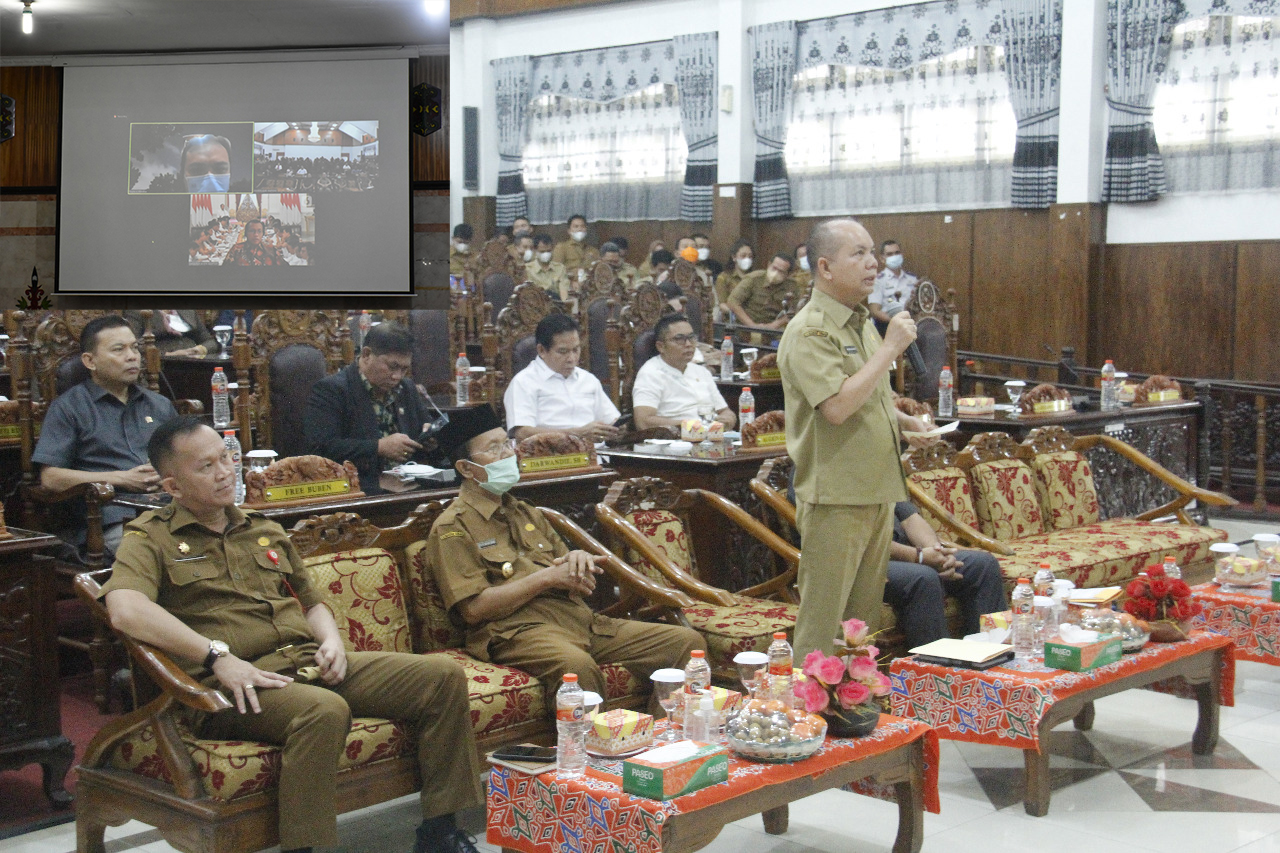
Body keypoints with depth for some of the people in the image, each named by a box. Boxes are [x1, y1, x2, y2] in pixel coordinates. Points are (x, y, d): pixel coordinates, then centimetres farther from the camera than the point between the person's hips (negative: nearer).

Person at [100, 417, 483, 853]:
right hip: (239, 683, -7)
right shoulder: (150, 538, 4)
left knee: (443, 675, -7)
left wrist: (332, 641, 9)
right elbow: (125, 609, -17)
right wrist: (217, 656, -23)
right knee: (325, 710, -39)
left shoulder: (267, 532, 26)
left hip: (311, 664, 7)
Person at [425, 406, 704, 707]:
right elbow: (473, 609, -11)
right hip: (517, 629, -8)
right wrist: (546, 578, -9)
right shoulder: (452, 527, 1)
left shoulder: (526, 513, 26)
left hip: (580, 618, 8)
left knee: (687, 642, -7)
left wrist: (580, 560, 5)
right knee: (576, 664, -42)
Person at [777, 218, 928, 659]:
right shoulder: (809, 332, -14)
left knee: (865, 618, 16)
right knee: (822, 626, -4)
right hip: (835, 496, -9)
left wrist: (905, 420, 9)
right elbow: (837, 406, -27)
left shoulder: (863, 323, 15)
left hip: (876, 490, 9)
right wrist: (891, 347, -20)